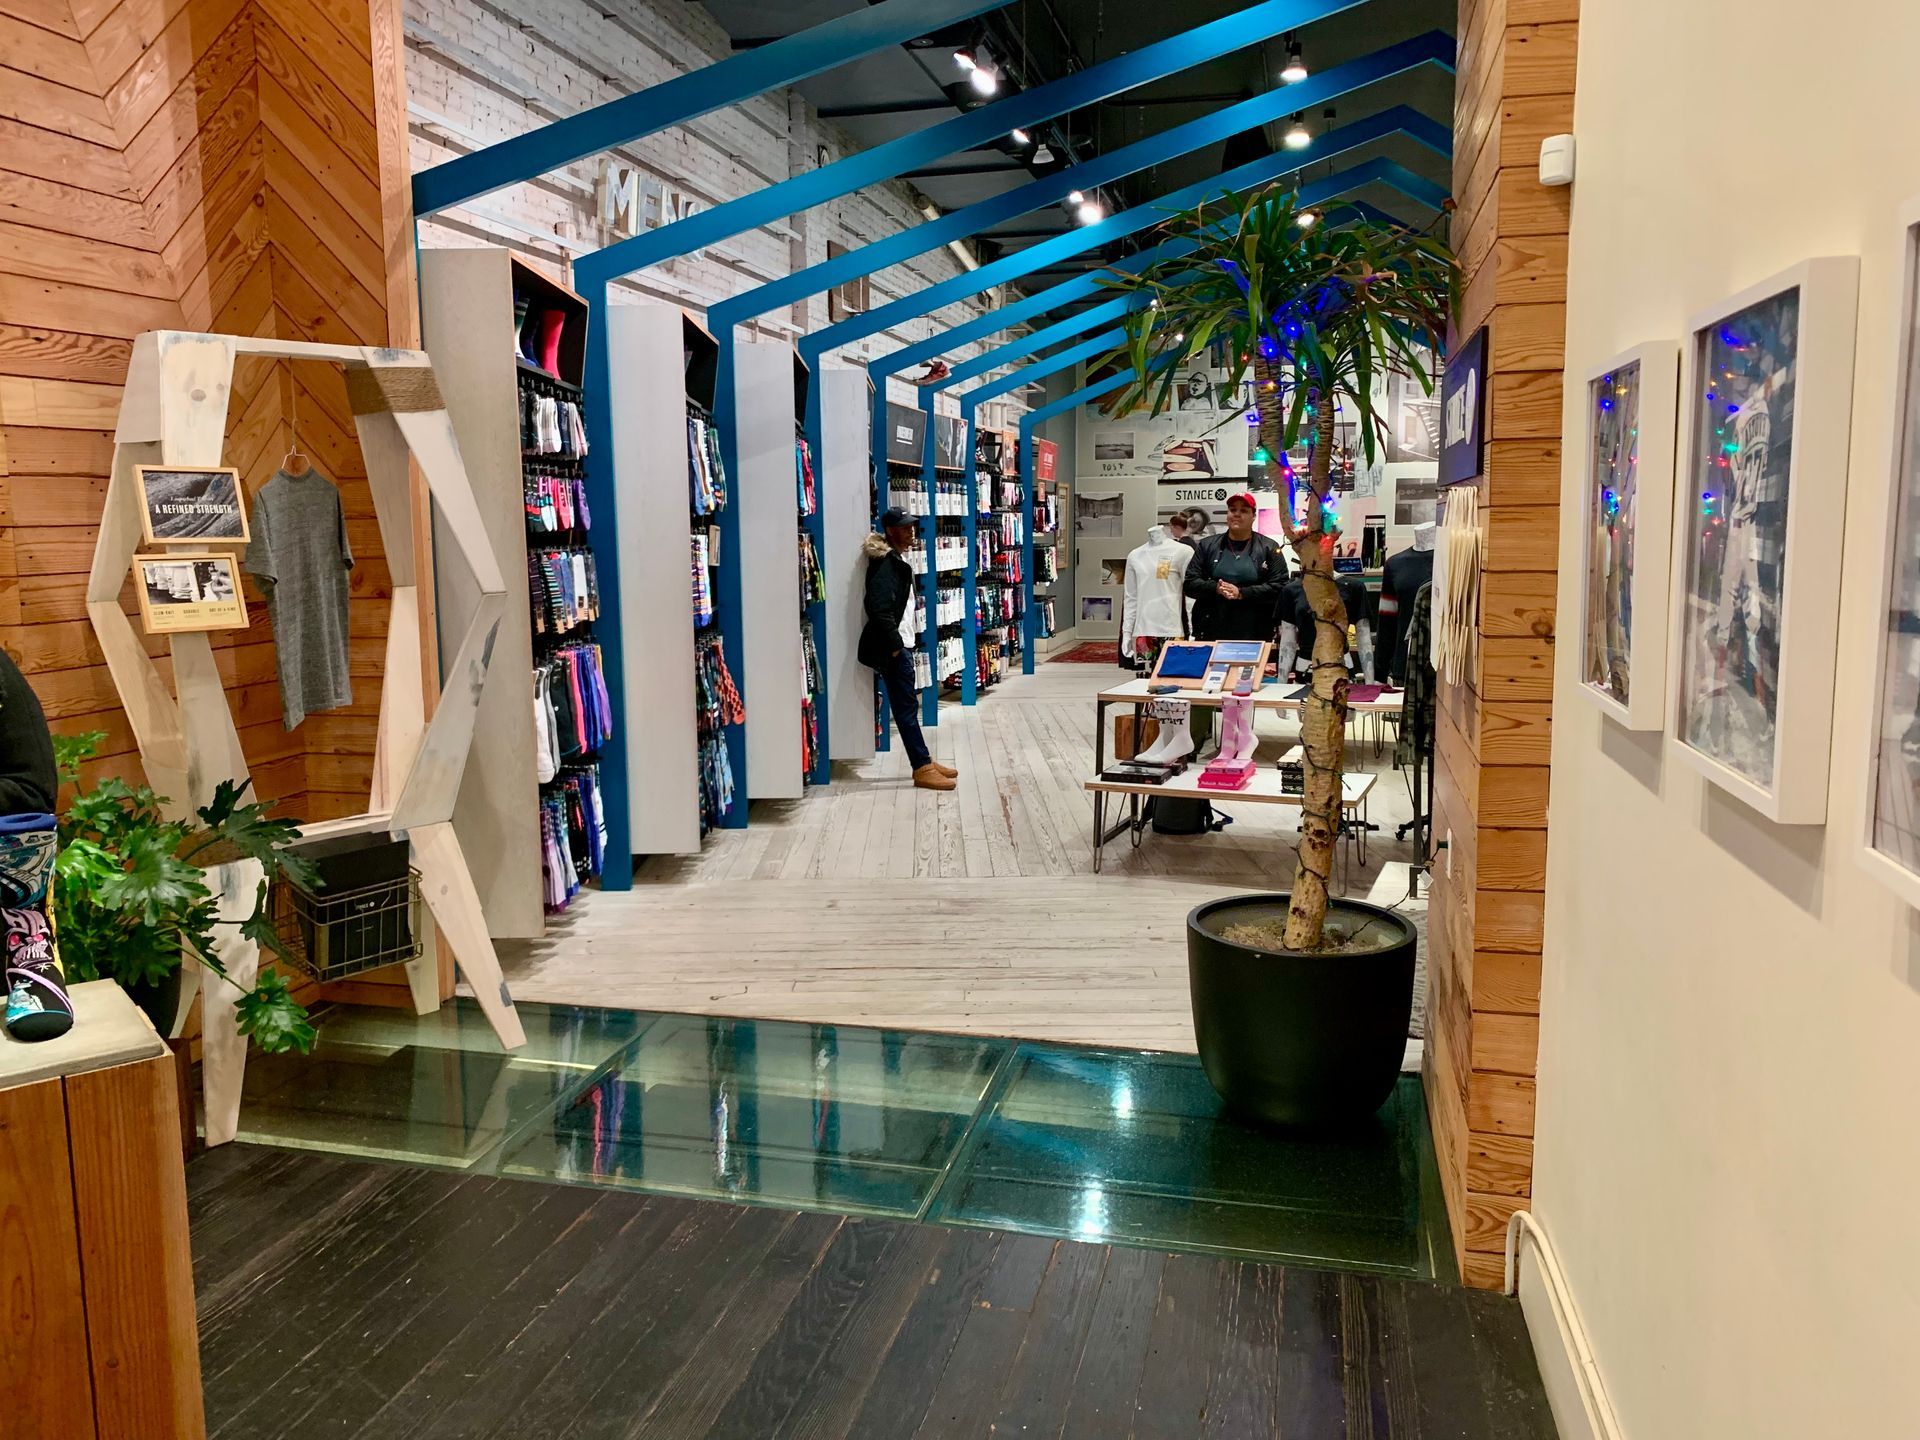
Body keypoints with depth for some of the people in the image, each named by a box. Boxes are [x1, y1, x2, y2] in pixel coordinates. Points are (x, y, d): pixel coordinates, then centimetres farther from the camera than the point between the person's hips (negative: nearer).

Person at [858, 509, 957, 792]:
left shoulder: (894, 560, 16)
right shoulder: (885, 563, -16)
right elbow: (880, 608, -24)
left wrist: (896, 643, 17)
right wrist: (895, 645, -21)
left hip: (891, 642, 10)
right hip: (887, 644, -10)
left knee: (906, 704, 14)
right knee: (906, 705, -7)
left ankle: (924, 761, 22)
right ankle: (922, 769, -5)